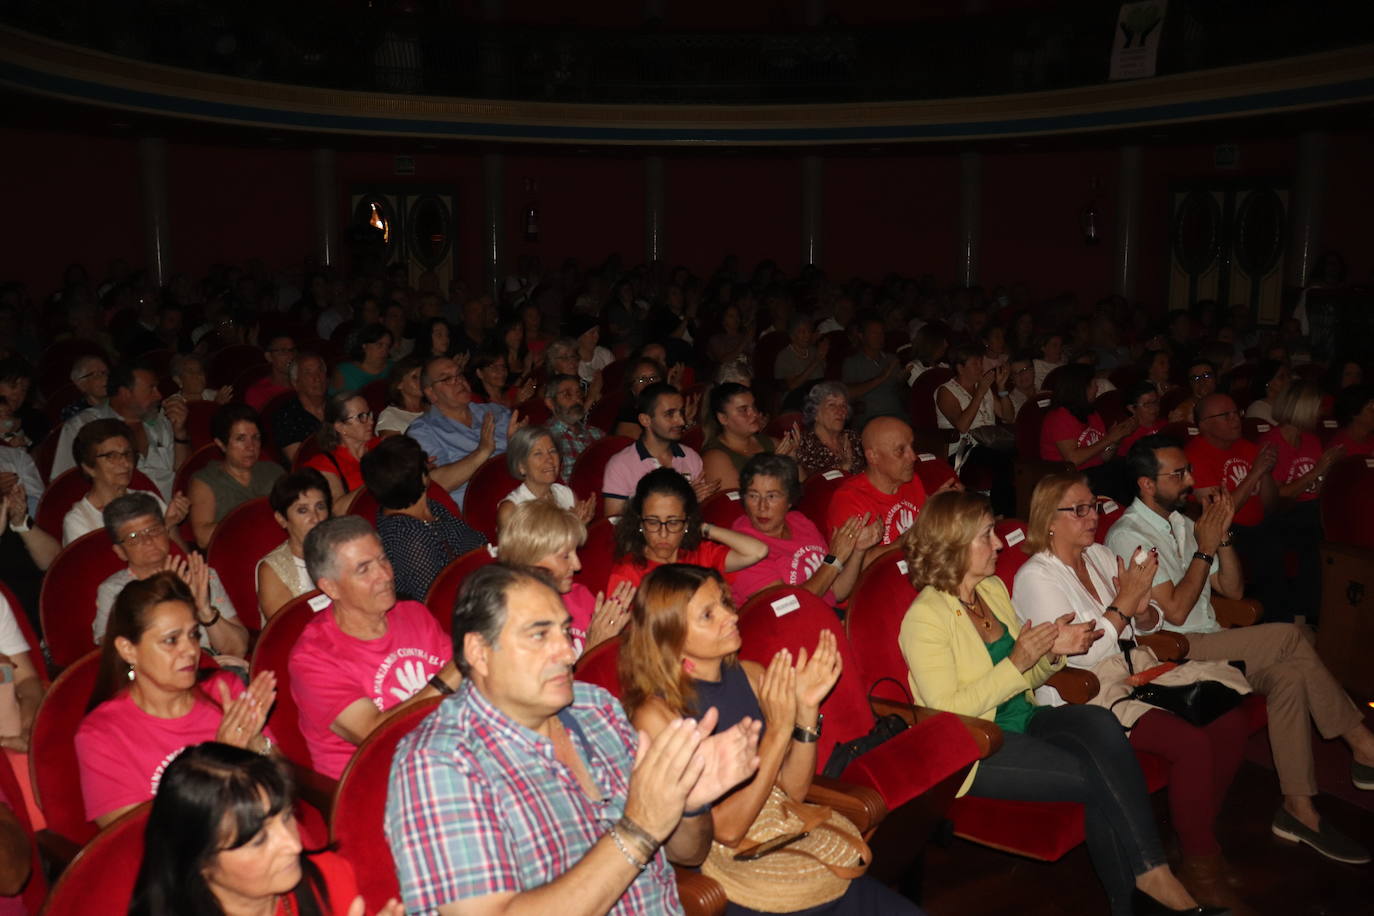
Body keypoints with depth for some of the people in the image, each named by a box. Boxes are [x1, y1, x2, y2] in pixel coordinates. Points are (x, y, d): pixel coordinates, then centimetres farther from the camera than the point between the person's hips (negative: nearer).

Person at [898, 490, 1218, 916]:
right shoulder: (925, 618, -13)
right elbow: (946, 711, -19)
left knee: (1100, 723, -24)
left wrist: (1052, 651, -1)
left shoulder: (993, 588, 12)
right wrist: (1017, 663, -22)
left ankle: (1150, 874, -24)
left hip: (1024, 719, 7)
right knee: (1093, 775, -25)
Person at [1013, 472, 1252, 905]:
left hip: (1132, 673, 8)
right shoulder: (1036, 577, -11)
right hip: (1083, 697, -8)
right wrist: (1124, 603, -20)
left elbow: (1148, 627, 17)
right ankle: (1199, 863, -6)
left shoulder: (1101, 556, 13)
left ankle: (1200, 830, 8)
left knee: (1231, 720, -10)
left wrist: (1143, 611, -7)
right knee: (1192, 743, -25)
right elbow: (1078, 653, -18)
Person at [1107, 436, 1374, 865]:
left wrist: (1222, 534, 0)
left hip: (1212, 647, 8)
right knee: (1291, 637, -22)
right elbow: (1175, 611, -16)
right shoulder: (1128, 535, -12)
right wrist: (1204, 549, -11)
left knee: (1290, 675, -19)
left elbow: (1233, 589, 14)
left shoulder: (1182, 523, 15)